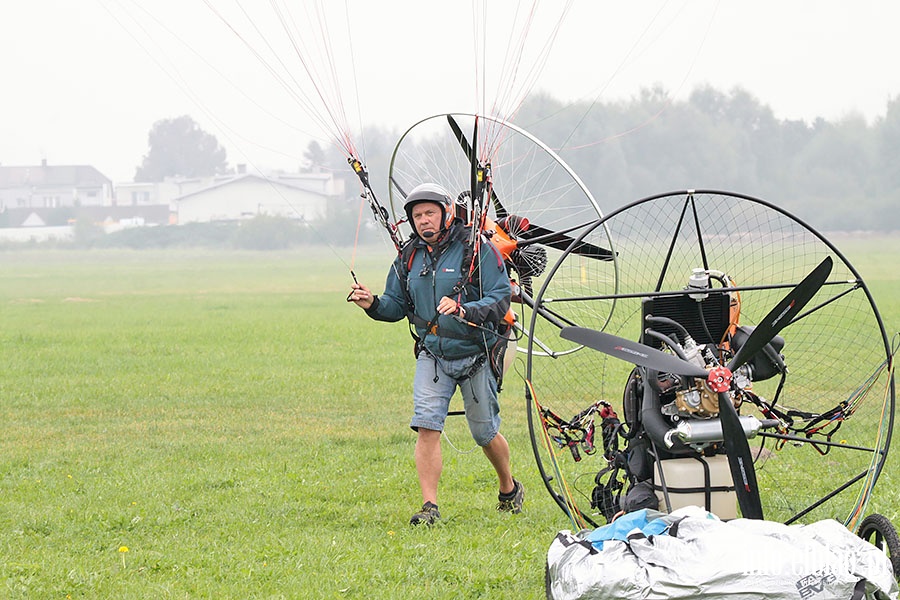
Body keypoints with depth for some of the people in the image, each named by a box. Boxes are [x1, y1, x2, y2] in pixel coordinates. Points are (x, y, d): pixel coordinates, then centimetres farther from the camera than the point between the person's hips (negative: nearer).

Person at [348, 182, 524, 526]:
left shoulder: (477, 249, -12)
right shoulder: (409, 257, 4)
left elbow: (500, 298, -17)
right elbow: (397, 305, 8)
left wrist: (464, 311, -34)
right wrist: (373, 305, -14)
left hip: (475, 355, -3)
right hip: (432, 355, 3)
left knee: (485, 434, 11)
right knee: (426, 426, -15)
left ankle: (509, 490, 37)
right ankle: (430, 507, -14)